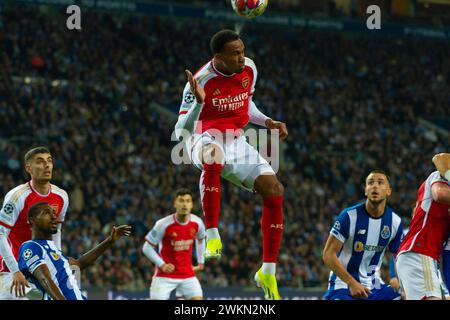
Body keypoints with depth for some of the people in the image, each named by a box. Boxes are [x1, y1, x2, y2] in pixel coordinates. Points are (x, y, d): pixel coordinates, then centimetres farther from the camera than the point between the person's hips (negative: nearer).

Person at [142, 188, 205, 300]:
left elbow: (201, 240, 18)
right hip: (165, 274, -3)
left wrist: (201, 262, 17)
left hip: (188, 273, 3)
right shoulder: (163, 224, -19)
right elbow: (147, 248, -11)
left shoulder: (197, 223, -6)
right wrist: (162, 264, -19)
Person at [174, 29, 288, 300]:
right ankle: (212, 235, -38)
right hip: (205, 138, -6)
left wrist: (268, 122, 4)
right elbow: (181, 130, -19)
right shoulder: (201, 81, -19)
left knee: (274, 190, -12)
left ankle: (268, 272, -1)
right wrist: (198, 102, -35)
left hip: (236, 140, 6)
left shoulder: (249, 68, -1)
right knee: (213, 158, -44)